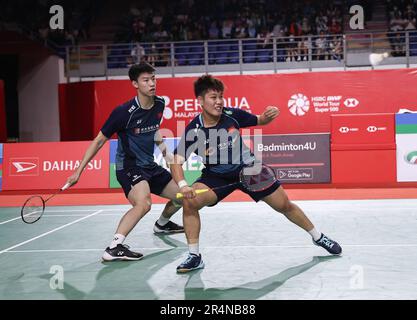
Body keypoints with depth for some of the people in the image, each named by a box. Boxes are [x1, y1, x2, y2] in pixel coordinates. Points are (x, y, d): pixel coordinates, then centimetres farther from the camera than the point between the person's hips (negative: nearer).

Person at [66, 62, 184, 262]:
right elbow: (99, 140, -13)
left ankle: (162, 224, 46)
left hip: (150, 166, 8)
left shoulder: (159, 105, -1)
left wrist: (163, 149, 16)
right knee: (143, 204, -34)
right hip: (128, 167, -8)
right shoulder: (124, 112, -21)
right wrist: (78, 171, -13)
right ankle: (114, 248, -33)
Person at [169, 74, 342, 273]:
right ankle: (195, 256, -11)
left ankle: (318, 237, 30)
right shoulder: (193, 131, -22)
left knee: (285, 206, 4)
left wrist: (267, 117, -22)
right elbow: (176, 161, -26)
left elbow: (259, 121, 2)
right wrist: (182, 185, -45)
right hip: (216, 176, -1)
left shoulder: (232, 115, -17)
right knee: (189, 202, -25)